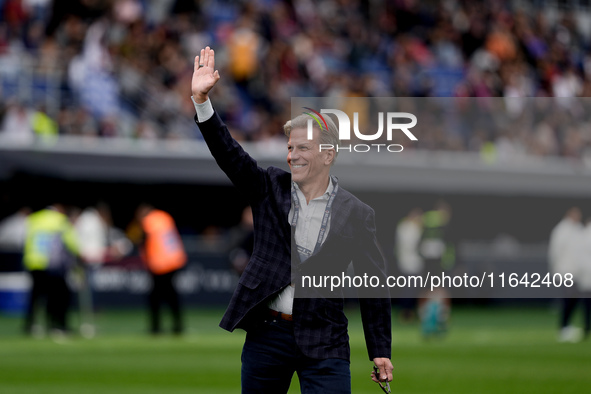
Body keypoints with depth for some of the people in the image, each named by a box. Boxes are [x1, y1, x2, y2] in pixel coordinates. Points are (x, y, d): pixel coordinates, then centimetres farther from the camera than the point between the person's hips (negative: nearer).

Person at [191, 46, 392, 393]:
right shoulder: (270, 189, 6)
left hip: (323, 342, -2)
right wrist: (202, 100, -21)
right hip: (265, 335, 2)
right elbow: (229, 154, -7)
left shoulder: (356, 214, 0)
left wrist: (380, 351, -1)